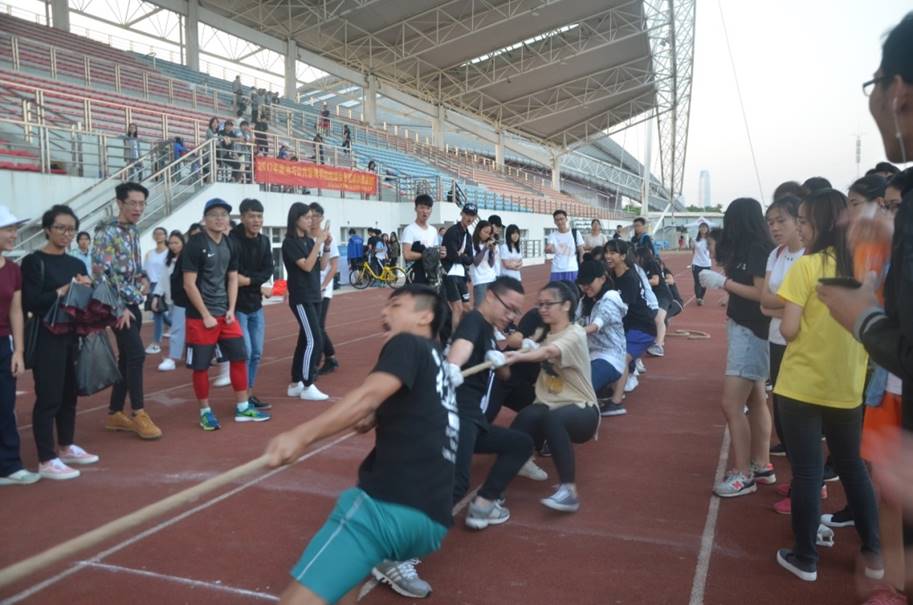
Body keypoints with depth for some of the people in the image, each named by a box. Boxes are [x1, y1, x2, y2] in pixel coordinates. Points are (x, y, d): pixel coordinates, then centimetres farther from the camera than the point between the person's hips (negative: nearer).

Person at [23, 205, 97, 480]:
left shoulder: (76, 264, 13)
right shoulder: (33, 261, -6)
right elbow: (30, 302, -15)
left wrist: (86, 289, -6)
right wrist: (63, 292, -18)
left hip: (72, 335, 7)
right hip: (46, 336, -6)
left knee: (70, 393, 14)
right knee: (48, 397, -3)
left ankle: (66, 447, 28)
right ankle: (46, 460, 4)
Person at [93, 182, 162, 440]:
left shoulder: (133, 231, 12)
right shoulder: (107, 232, -13)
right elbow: (101, 272, -18)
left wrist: (143, 277, 3)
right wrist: (120, 307, -18)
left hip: (132, 302, 8)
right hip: (117, 305, -8)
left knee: (126, 358, 10)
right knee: (136, 354, -12)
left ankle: (115, 413, 19)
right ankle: (139, 414, -3)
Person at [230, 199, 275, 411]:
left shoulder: (264, 241, 6)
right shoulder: (232, 240, -15)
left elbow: (268, 271, -1)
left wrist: (250, 280, -16)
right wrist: (259, 286, -15)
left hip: (256, 306, 7)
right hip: (237, 306, -7)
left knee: (256, 353, 11)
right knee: (244, 352, -6)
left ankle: (249, 394, 23)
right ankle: (242, 399, 5)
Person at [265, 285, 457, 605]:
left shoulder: (408, 344, 0)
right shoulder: (439, 365, 22)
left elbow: (369, 395, -18)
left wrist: (301, 434, -30)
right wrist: (375, 420, 13)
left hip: (390, 504, -9)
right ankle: (394, 562, 20)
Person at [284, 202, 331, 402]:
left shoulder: (308, 240, 10)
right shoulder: (290, 242, -11)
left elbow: (320, 266, 15)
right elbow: (306, 266, -20)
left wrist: (326, 247, 1)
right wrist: (318, 242, -19)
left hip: (314, 296, 8)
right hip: (301, 298, -8)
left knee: (305, 340, 10)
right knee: (314, 340, -11)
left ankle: (295, 384, 18)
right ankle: (308, 386, -3)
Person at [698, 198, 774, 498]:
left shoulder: (758, 249, -16)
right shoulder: (749, 249, 11)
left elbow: (763, 294, -21)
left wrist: (723, 282, -17)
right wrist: (719, 280, 0)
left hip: (751, 332, -10)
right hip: (743, 329, 10)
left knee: (731, 405, -9)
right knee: (755, 400, 14)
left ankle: (742, 475, 0)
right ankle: (761, 466, 24)